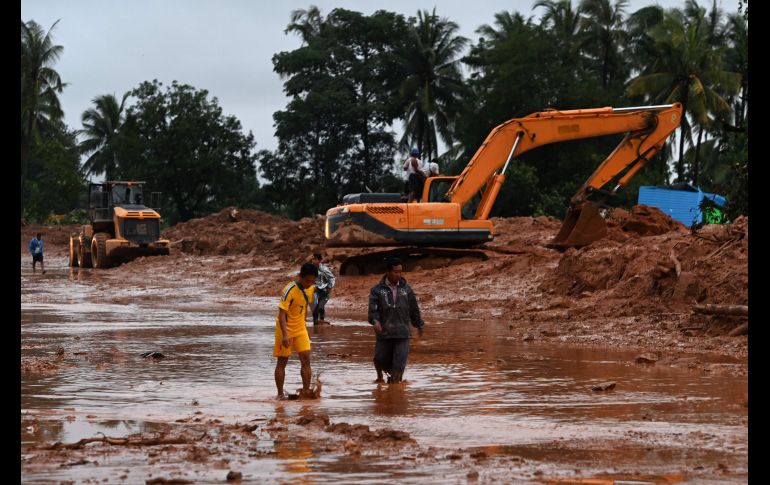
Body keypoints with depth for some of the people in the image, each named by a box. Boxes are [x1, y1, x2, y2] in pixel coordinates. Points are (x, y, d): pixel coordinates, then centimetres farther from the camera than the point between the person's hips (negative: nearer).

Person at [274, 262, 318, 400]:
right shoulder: (290, 290, -23)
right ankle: (280, 394, 9)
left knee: (306, 359, -3)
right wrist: (285, 334, -33)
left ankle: (306, 391, 1)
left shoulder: (310, 289, 0)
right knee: (282, 362, 3)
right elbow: (282, 313, -25)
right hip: (286, 330, -6)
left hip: (300, 329, 6)